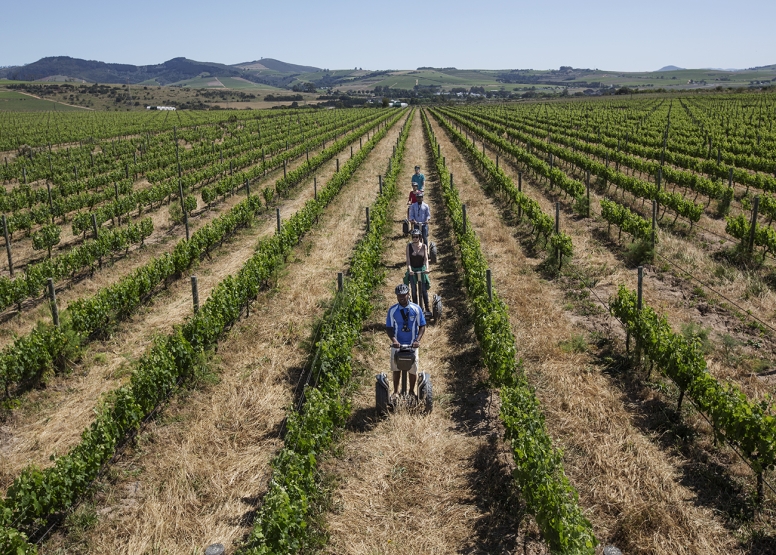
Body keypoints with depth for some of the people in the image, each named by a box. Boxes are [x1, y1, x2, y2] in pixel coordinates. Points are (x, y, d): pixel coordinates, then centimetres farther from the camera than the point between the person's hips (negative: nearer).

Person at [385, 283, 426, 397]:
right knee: (396, 368, 10)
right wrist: (394, 340, -20)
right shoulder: (392, 310, -6)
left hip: (412, 344, 0)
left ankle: (412, 391, 26)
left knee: (413, 370, 7)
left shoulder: (416, 309, -6)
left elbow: (422, 326, -1)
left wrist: (417, 340, -16)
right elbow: (388, 328, -3)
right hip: (397, 344, 0)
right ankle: (396, 391, 25)